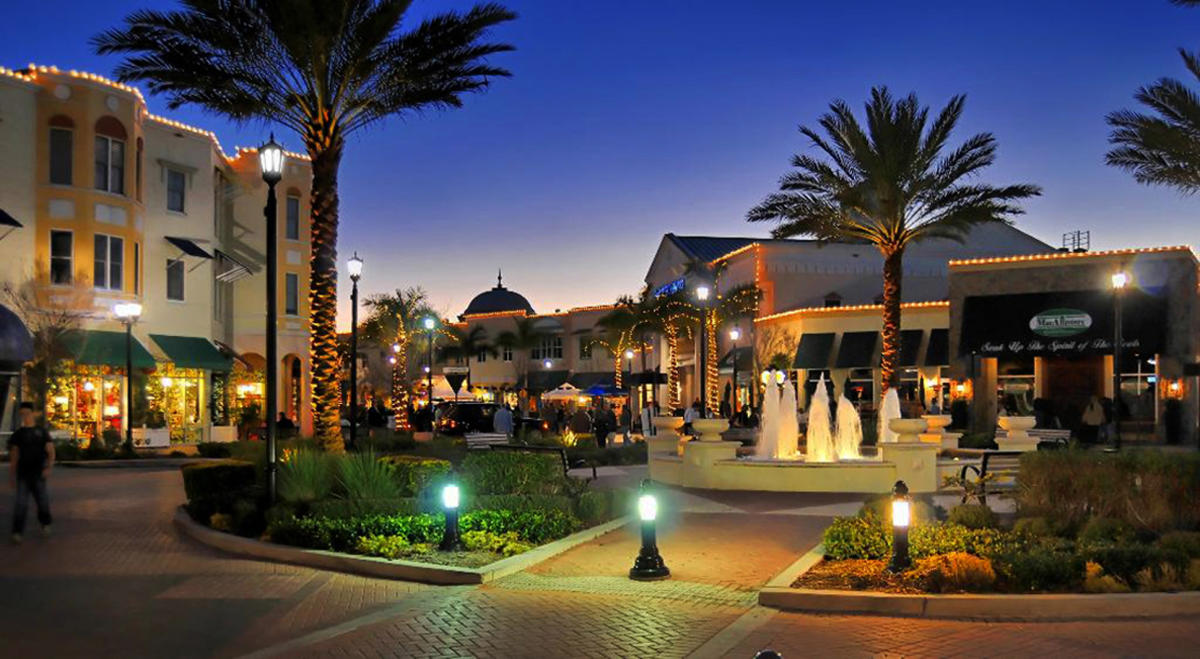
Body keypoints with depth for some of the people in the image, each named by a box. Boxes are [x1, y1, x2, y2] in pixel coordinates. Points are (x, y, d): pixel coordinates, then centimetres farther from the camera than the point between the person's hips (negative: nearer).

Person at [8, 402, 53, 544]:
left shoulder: (42, 432, 3)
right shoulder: (17, 434, 7)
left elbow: (51, 452, -2)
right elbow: (13, 457, 11)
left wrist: (49, 467, -19)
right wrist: (12, 477, 9)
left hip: (38, 474, 0)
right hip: (22, 475, 1)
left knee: (43, 502, 5)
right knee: (21, 503, -10)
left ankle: (45, 524, 32)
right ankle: (17, 533, -11)